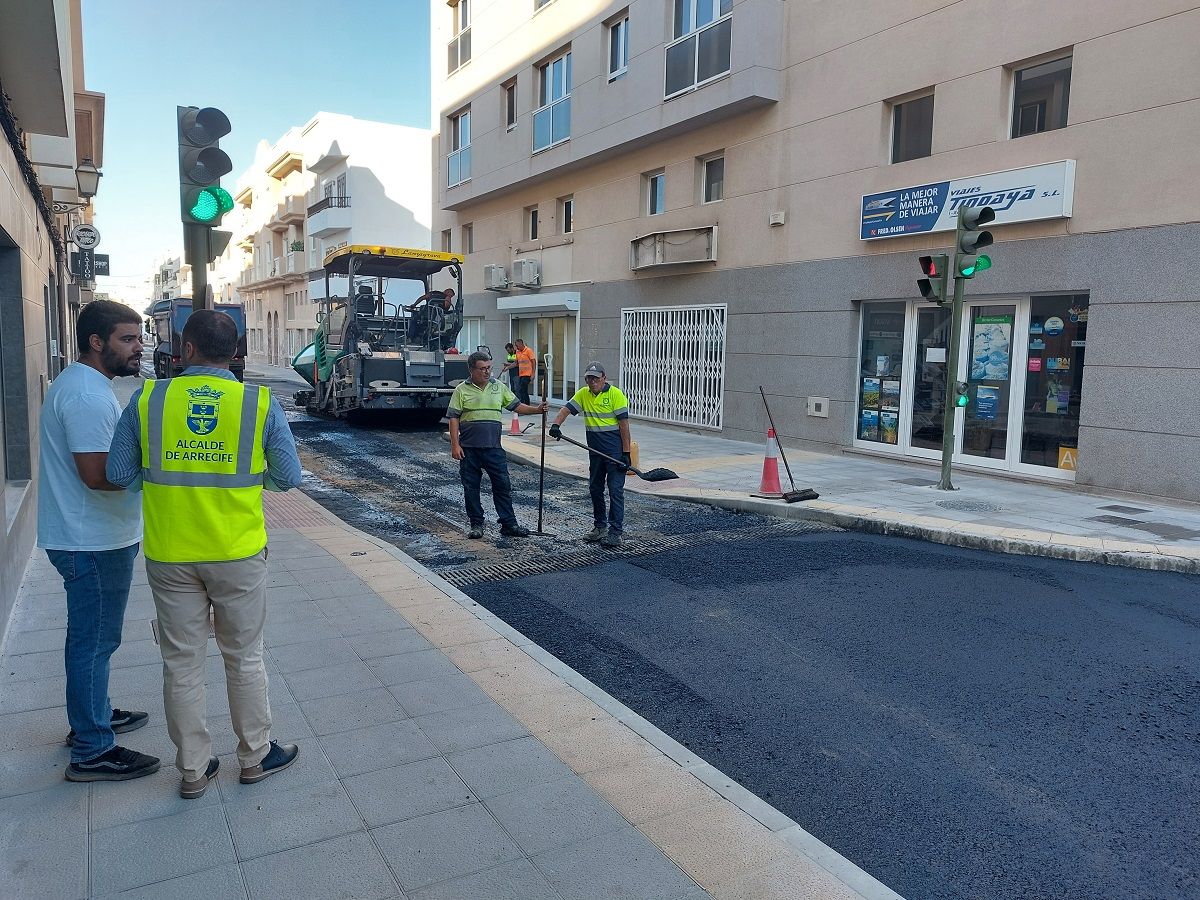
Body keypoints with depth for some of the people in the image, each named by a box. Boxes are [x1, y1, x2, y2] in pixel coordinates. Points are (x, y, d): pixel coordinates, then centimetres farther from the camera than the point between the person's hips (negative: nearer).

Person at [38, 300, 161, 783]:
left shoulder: (80, 384, 12)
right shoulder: (87, 395, -22)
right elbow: (97, 474, -28)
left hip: (91, 538, 11)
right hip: (94, 543, -11)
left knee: (92, 637, 22)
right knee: (94, 641, -1)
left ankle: (92, 716, 38)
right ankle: (92, 752, 10)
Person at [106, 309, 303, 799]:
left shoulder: (147, 399, -6)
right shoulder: (261, 403, -9)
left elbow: (118, 473, -1)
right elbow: (288, 477, -4)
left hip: (169, 556, 1)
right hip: (238, 555, -1)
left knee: (182, 662, 15)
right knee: (244, 658, 15)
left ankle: (193, 769, 27)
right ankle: (255, 756, 29)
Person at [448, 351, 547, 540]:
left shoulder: (498, 387, 9)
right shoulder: (462, 390, 0)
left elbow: (516, 406, 12)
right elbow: (453, 418, -2)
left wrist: (537, 410, -4)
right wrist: (455, 445, -8)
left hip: (493, 447, 2)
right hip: (469, 449, -2)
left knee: (503, 486, 1)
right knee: (471, 488, 5)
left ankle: (509, 525, 8)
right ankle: (476, 524, 18)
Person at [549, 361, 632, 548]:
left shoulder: (615, 394, -10)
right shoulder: (583, 394, 7)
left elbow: (624, 424, -11)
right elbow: (567, 409, 0)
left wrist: (626, 453, -14)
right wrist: (556, 424, -21)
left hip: (615, 450, -7)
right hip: (595, 450, 7)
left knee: (615, 489, -5)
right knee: (595, 488, 13)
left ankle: (616, 531, -1)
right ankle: (600, 526, 27)